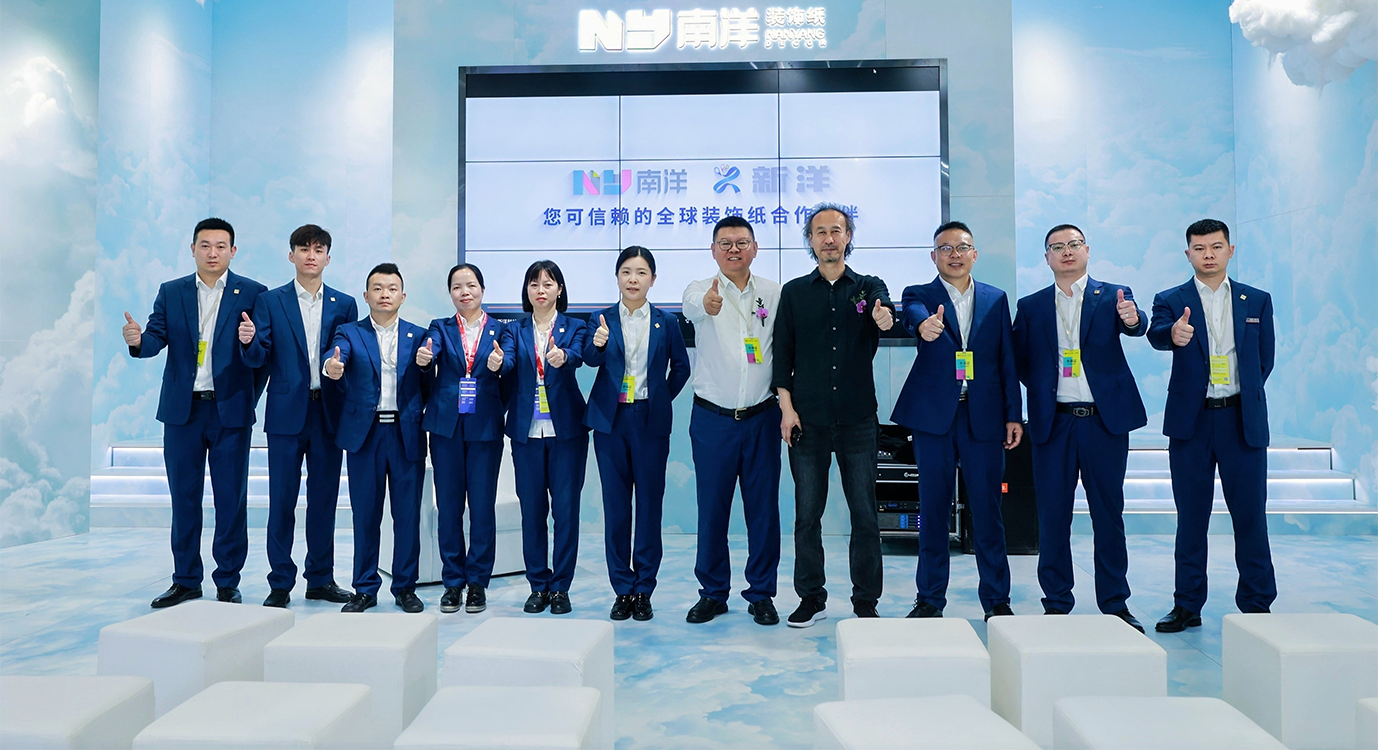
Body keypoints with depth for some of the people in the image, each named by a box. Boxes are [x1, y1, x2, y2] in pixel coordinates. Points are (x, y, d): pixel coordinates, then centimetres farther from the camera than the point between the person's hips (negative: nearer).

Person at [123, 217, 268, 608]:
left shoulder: (252, 293, 1)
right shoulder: (170, 293, 9)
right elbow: (157, 339, -2)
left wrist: (250, 397, -17)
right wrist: (137, 340, -23)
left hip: (230, 410, -2)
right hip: (182, 410, 3)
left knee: (231, 499, 2)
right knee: (184, 498, 10)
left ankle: (227, 583, 13)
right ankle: (186, 580, 21)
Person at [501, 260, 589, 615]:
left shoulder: (574, 327, 4)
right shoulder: (515, 329, 10)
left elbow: (577, 356, -16)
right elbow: (507, 360, -9)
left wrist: (562, 357, -40)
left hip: (566, 428, -2)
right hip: (527, 429, 2)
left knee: (566, 506, 0)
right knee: (531, 507, 6)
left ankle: (560, 586, 12)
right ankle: (538, 585, 18)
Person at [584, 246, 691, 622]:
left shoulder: (666, 322, 3)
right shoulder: (603, 319, 2)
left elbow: (681, 366, 12)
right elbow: (590, 359, -14)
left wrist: (664, 397, 4)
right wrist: (597, 344, -34)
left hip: (651, 420, 0)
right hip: (611, 420, 1)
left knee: (650, 504, 3)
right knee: (616, 505, 5)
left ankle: (643, 589, 15)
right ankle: (622, 588, 16)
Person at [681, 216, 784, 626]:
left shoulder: (775, 293, 4)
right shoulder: (700, 290, -2)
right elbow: (693, 306, -27)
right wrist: (705, 305, -50)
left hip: (761, 418, 1)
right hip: (713, 419, -1)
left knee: (764, 508, 6)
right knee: (712, 508, 6)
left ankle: (761, 594, 21)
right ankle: (713, 592, 22)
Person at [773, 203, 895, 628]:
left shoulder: (869, 288, 8)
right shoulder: (794, 292, 9)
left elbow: (886, 315, -14)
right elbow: (783, 354, 7)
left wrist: (885, 319, -38)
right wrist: (786, 407, -2)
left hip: (857, 418, 0)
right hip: (807, 420, 1)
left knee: (865, 513, 3)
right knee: (807, 513, 5)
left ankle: (866, 602, 15)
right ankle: (811, 599, 18)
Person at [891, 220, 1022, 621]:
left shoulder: (995, 299, 12)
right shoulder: (919, 295, 5)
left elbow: (1007, 359, 10)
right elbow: (914, 316, -20)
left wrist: (1014, 415, 4)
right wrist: (924, 325, -44)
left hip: (984, 415, 1)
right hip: (934, 414, -1)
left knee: (987, 507, 4)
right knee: (933, 508, 5)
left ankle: (997, 599, 17)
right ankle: (930, 598, 16)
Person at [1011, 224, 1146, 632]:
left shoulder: (1114, 296, 5)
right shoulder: (1031, 307, 10)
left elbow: (1135, 326, -16)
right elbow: (1020, 362, 13)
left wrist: (1132, 320, -37)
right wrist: (1044, 389, 0)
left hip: (1104, 419, -1)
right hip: (1053, 422, 1)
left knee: (1109, 514, 5)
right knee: (1052, 515, 4)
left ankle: (1115, 605, 18)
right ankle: (1056, 604, 16)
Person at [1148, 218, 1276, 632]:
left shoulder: (1257, 301, 9)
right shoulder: (1171, 300, 2)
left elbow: (1265, 358, 13)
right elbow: (1156, 333, -19)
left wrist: (1243, 395, 6)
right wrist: (1173, 334, -41)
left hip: (1243, 420, 1)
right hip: (1191, 421, -1)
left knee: (1251, 515, 3)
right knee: (1191, 518, 6)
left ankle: (1256, 604, 16)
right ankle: (1187, 606, 14)